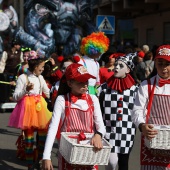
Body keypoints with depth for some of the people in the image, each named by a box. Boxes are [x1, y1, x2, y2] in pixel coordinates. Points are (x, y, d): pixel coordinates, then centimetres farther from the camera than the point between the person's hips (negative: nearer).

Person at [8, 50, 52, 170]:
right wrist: (26, 90, -23)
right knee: (29, 138, 0)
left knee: (43, 136, 2)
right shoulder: (23, 77, -7)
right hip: (28, 107, -5)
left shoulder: (40, 78, 11)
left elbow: (48, 93, 25)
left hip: (40, 107, 5)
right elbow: (15, 97, -10)